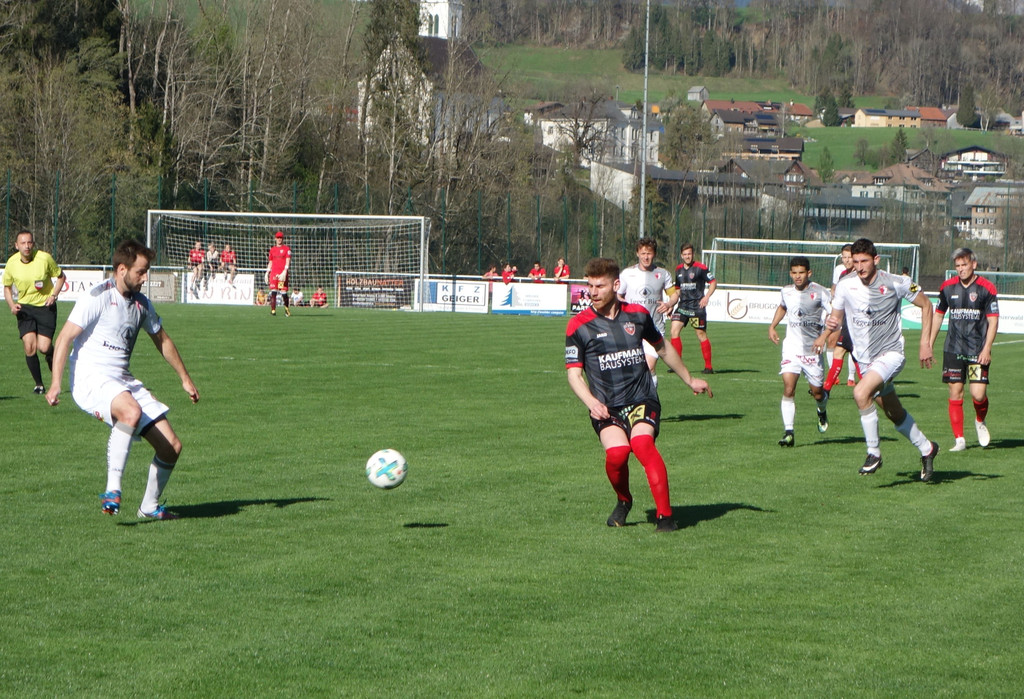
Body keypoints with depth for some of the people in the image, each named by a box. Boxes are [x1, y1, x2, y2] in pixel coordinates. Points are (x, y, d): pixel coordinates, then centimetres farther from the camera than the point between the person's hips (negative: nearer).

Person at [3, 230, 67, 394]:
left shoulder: (45, 258, -13)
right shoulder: (12, 262, -6)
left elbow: (61, 276, 3)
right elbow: (7, 286, 10)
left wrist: (54, 295, -11)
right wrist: (12, 305, -6)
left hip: (45, 306, -2)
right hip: (24, 307, 2)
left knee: (44, 348, -12)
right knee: (29, 347, -13)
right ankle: (39, 384, 4)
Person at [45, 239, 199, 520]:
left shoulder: (141, 303, 13)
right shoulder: (98, 297, -9)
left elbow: (162, 339, 30)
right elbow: (65, 337, -12)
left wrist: (185, 378, 35)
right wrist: (55, 383, -22)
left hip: (124, 381, 7)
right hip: (91, 378, -7)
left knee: (172, 447, -1)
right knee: (132, 411, -40)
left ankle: (149, 506, 22)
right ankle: (112, 490, -35)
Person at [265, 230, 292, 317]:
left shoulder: (287, 249, 4)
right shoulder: (272, 249, 17)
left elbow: (288, 261, -5)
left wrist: (284, 271, -18)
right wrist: (267, 273, 12)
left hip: (282, 273, -3)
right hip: (273, 273, 3)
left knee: (284, 292, -4)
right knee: (273, 292, -7)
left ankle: (286, 309, 14)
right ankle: (273, 310, -10)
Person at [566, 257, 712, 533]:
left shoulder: (637, 315, 8)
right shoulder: (579, 325, 0)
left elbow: (663, 348, 25)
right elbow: (574, 373, -2)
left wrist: (690, 380, 35)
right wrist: (591, 402, -21)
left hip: (642, 400, 1)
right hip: (606, 408, -1)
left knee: (642, 442, -29)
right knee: (616, 451, -27)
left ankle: (665, 515, -26)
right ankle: (623, 501, 5)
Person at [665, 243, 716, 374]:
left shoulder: (700, 268, -6)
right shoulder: (678, 270, 12)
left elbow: (713, 282, -3)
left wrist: (707, 296, -16)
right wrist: (670, 303, 10)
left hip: (697, 306, -5)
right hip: (682, 306, 5)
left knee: (701, 335, -3)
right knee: (674, 330, -10)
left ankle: (708, 366, 7)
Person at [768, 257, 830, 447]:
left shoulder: (819, 292, -10)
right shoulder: (786, 292, 5)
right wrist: (772, 326, 17)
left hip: (812, 350, -2)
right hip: (792, 347, 2)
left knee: (817, 393, 8)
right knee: (788, 389, -15)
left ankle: (822, 411, 45)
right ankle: (788, 433, -15)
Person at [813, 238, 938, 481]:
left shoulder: (895, 284, -13)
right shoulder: (845, 285, -5)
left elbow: (926, 305, 1)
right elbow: (836, 316, 6)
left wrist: (925, 343, -4)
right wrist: (825, 334, -17)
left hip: (891, 353, -5)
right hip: (865, 358, 5)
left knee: (861, 393, -28)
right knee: (894, 414, 14)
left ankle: (874, 453, -14)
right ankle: (926, 449, 37)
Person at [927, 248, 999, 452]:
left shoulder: (986, 288, -5)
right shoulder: (948, 287, 5)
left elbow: (993, 320, -4)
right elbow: (938, 315, 17)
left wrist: (986, 349, -12)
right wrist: (929, 344, 15)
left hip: (978, 351, -3)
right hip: (953, 349, 3)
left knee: (978, 393, -11)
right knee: (955, 393, -1)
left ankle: (980, 422, 22)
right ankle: (959, 439, 6)